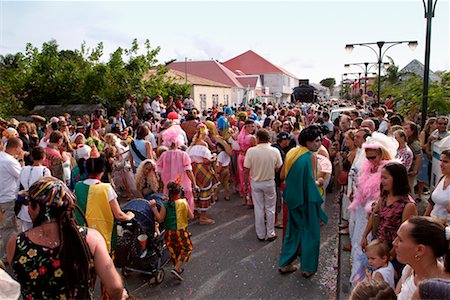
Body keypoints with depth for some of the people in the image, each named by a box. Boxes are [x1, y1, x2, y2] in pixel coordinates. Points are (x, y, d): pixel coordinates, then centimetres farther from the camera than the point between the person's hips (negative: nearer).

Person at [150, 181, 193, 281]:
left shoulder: (165, 204, -10)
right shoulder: (184, 202, -12)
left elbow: (160, 219, -7)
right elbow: (191, 216, -4)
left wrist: (154, 207, -7)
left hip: (169, 233, 3)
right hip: (181, 232, -3)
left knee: (173, 251, 19)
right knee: (186, 248, 14)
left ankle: (178, 269, 34)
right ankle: (177, 268, 1)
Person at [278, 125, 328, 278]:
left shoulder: (291, 153, 2)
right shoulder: (311, 156, -16)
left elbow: (282, 176, 8)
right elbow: (312, 181, -15)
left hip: (292, 198, 6)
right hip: (307, 199, -6)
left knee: (292, 230, 19)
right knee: (310, 232, 10)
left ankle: (285, 264, 25)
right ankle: (308, 268, 18)